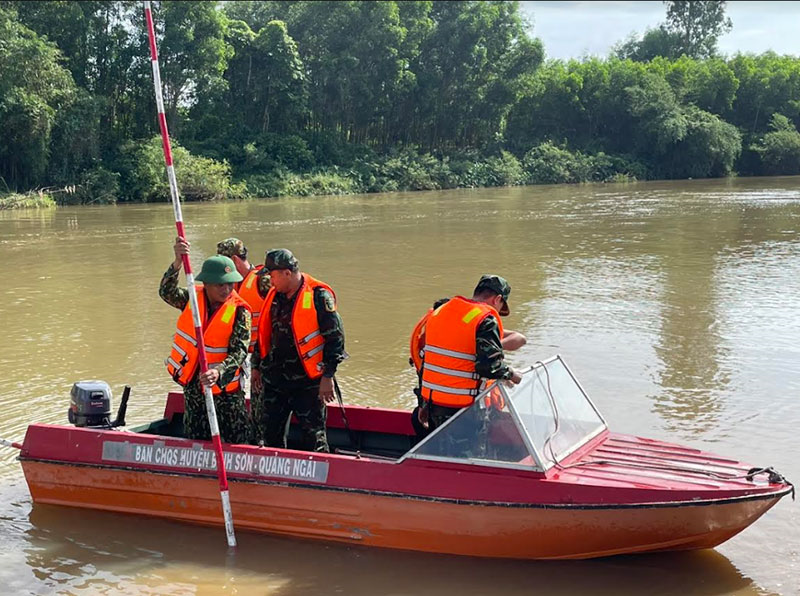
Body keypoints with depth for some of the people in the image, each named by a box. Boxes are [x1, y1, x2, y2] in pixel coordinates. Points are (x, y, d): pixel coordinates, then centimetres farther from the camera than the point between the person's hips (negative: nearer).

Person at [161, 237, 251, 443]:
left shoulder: (240, 311, -14)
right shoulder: (192, 299, -3)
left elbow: (239, 352, -21)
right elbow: (167, 292, -22)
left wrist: (218, 372, -40)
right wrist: (178, 263, -38)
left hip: (225, 388, -4)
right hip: (193, 385, 4)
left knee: (234, 443, -2)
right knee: (194, 444, 14)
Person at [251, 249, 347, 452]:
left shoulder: (319, 296, -13)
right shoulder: (275, 295, 8)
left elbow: (335, 337, -13)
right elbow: (264, 333, 20)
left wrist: (327, 376, -16)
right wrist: (257, 366, 22)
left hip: (308, 381, -6)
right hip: (274, 378, 7)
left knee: (313, 435, -1)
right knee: (270, 432, 13)